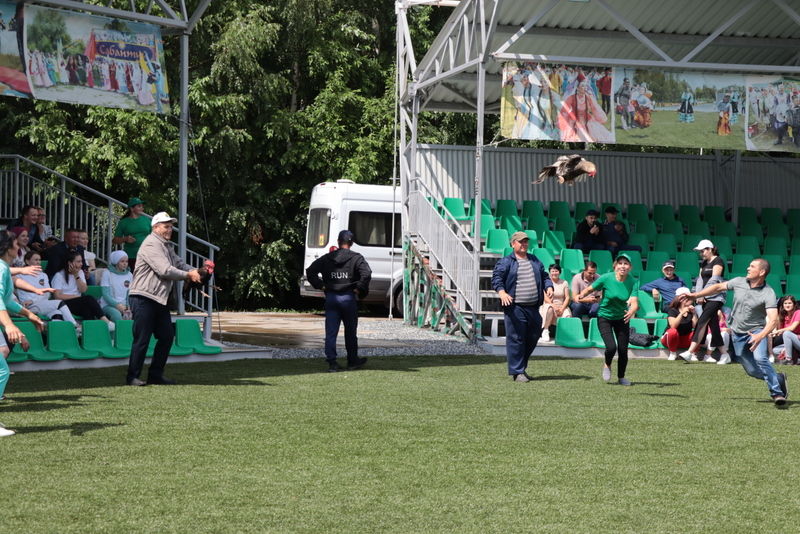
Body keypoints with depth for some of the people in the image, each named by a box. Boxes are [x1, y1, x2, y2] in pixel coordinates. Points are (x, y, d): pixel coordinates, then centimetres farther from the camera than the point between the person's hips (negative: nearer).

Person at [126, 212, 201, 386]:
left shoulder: (167, 246, 19)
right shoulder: (151, 244, -13)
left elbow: (179, 263, 15)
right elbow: (165, 270, -21)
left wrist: (196, 272, -5)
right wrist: (188, 275, -14)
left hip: (159, 300, 10)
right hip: (143, 298, -10)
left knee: (167, 336, 11)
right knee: (142, 339, -7)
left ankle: (156, 375, 18)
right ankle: (132, 377, 1)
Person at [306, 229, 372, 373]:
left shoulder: (327, 258, 6)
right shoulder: (356, 258, -4)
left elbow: (310, 271, 4)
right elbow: (366, 273, -19)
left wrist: (321, 286, 4)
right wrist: (359, 289, -10)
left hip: (330, 298, 2)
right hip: (348, 298, -2)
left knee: (330, 332, 2)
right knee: (350, 332, 11)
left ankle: (332, 362, -4)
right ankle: (352, 361, 20)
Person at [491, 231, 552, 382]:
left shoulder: (535, 261, 19)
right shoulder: (506, 262, 0)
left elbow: (544, 276, 24)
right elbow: (496, 277, -7)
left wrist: (548, 287, 4)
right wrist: (501, 292, -24)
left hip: (533, 307, 6)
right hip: (515, 307, -6)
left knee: (533, 338, 10)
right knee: (516, 339, -6)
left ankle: (521, 366, 26)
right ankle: (517, 372, -1)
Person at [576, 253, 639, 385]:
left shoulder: (633, 282, -15)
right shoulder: (606, 278, -18)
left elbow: (634, 302, -25)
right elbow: (590, 289, -5)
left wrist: (632, 311, -47)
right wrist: (581, 295, -26)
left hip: (622, 318, 2)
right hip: (604, 317, -2)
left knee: (623, 350, 0)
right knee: (611, 347, -17)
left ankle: (621, 377, 26)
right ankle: (607, 365, 19)